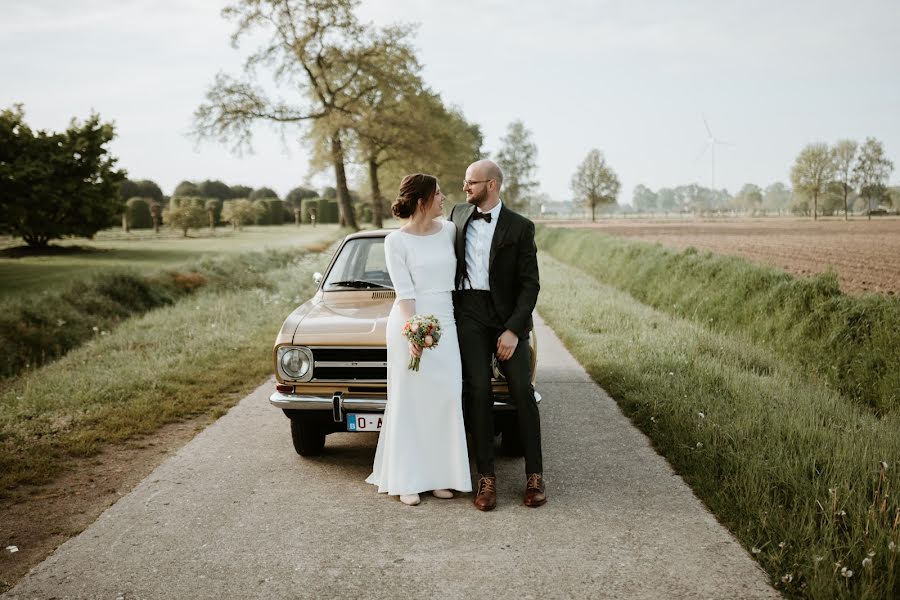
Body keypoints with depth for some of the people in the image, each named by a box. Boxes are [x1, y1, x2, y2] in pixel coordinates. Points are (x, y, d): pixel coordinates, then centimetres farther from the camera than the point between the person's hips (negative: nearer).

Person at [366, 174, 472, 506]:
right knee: (409, 402, 2)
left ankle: (439, 474, 16)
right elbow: (404, 292, -12)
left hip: (445, 324, 4)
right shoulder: (396, 241, -6)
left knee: (445, 400, 4)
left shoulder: (449, 230, 6)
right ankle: (407, 479, 10)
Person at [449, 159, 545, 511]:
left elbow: (530, 284, -7)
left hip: (509, 317, -2)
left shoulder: (520, 227, -5)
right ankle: (486, 478, 2)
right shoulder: (458, 214, 8)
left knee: (522, 393, -4)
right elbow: (449, 260, 20)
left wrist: (514, 330, -15)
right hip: (469, 314, 2)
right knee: (478, 393, -4)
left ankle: (535, 475, 6)